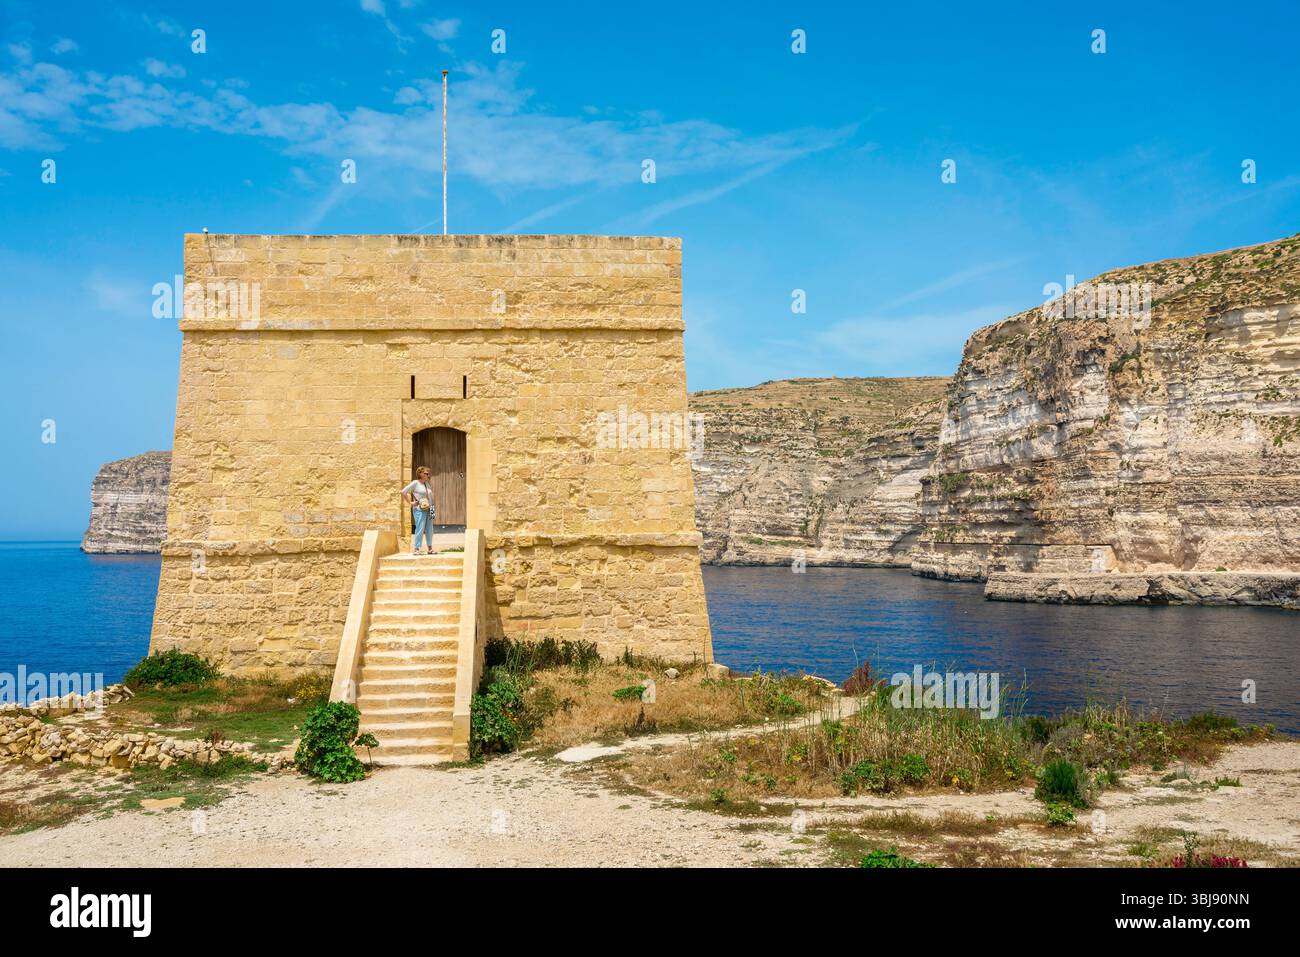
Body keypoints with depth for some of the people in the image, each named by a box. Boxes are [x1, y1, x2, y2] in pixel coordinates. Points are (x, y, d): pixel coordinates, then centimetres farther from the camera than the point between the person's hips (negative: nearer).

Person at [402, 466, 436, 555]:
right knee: (420, 529, -11)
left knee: (429, 529, 8)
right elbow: (403, 492, -9)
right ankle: (416, 549, -8)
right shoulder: (415, 483, -5)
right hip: (420, 510, -7)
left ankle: (430, 549, 15)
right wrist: (410, 503, -10)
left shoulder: (427, 483, 15)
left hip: (429, 510, 7)